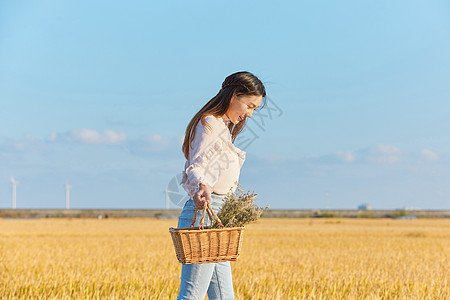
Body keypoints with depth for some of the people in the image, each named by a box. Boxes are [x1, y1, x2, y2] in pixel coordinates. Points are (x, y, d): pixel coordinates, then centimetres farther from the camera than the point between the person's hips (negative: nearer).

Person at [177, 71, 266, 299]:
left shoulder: (224, 126, 22)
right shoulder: (211, 124, -8)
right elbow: (195, 167, -20)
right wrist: (201, 187, -40)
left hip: (214, 218, 10)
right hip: (203, 215, -10)